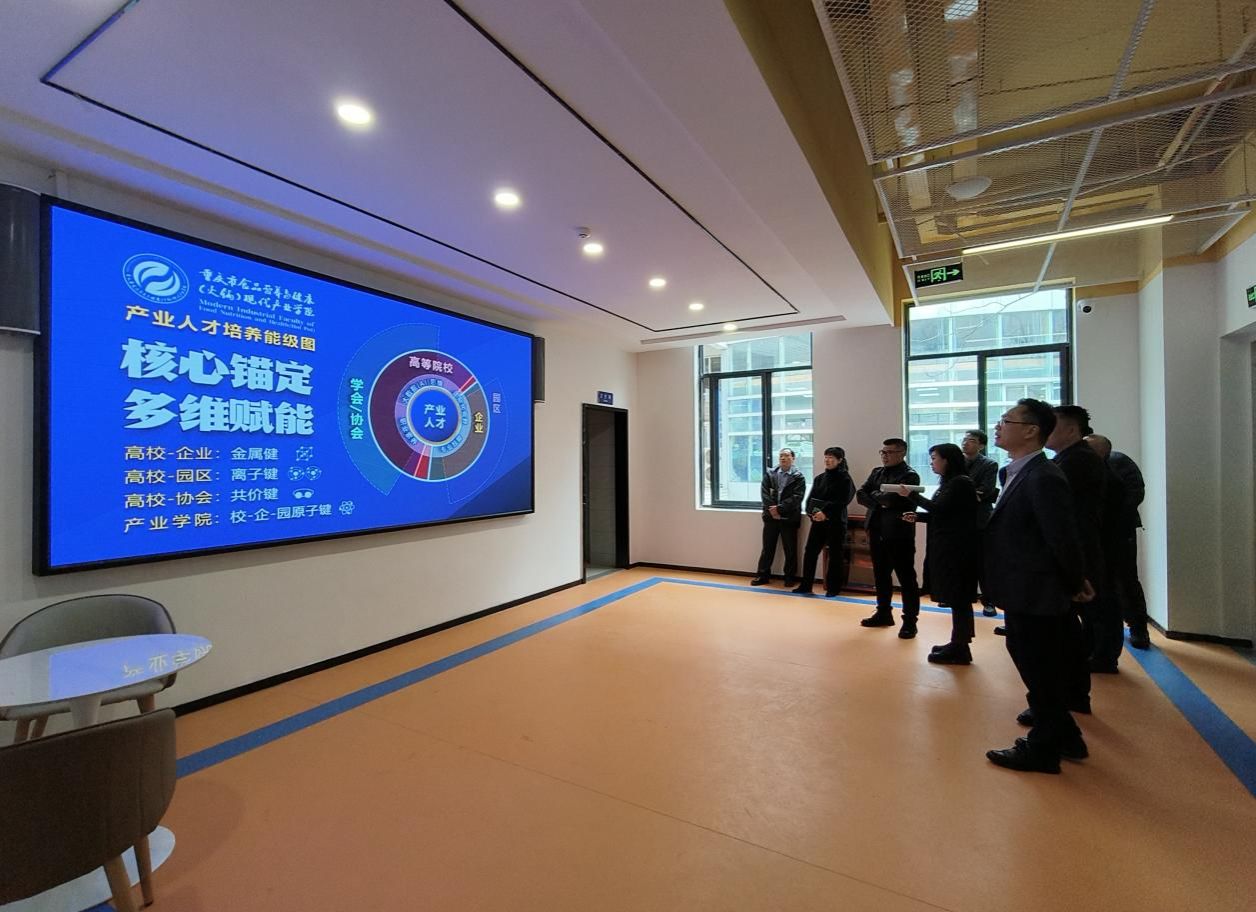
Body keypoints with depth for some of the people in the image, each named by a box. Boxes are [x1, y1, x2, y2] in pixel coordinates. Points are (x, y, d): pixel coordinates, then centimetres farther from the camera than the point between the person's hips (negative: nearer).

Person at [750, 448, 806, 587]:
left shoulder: (798, 477, -2)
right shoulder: (769, 473, 7)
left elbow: (796, 497, -12)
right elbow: (764, 493, -1)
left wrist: (779, 508, -17)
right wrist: (771, 509, -13)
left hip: (789, 517, -3)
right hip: (771, 516, 3)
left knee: (790, 549, 6)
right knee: (767, 548, 10)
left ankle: (790, 577, 18)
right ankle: (763, 575, 19)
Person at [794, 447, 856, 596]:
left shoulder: (845, 478, -4)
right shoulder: (819, 478, 11)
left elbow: (842, 501, -13)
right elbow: (810, 498, 7)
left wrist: (825, 512, -21)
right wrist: (812, 513, -11)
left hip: (836, 522, -5)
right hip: (818, 521, 5)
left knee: (835, 555, 5)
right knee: (810, 551, 2)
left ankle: (833, 588, 17)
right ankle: (806, 585, 10)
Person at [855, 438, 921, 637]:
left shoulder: (909, 475, -8)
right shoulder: (877, 472, 13)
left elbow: (894, 498, -22)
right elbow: (861, 494, 4)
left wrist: (875, 495, -4)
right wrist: (880, 503, -11)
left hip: (899, 533, -7)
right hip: (877, 532, 7)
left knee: (906, 578, 2)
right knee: (880, 575, 16)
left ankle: (910, 621, 10)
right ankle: (883, 613, 30)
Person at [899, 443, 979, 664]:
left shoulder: (961, 482, -14)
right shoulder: (949, 482, 15)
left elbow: (940, 509, -19)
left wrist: (911, 495, -12)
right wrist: (918, 517, 8)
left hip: (957, 549, -9)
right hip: (948, 547, 9)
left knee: (958, 598, -2)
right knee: (957, 598, 14)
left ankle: (960, 649, 6)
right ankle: (958, 644, 23)